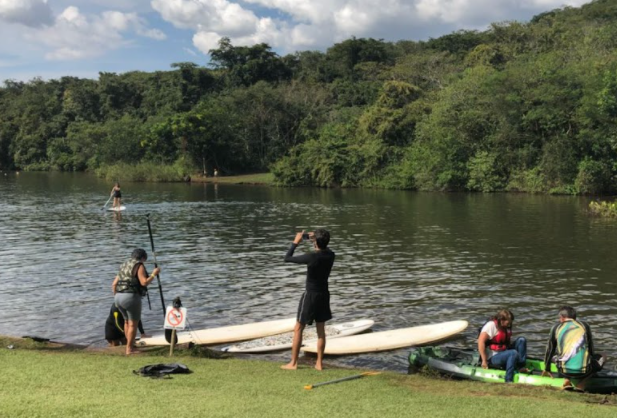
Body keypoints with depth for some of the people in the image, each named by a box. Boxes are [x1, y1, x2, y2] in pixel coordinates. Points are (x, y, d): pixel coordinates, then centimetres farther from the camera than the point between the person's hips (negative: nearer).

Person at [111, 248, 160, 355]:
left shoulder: (124, 266, 20)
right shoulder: (139, 266, -3)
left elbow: (114, 284, 17)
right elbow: (144, 282, -14)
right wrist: (154, 274, 0)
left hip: (119, 297, 8)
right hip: (131, 298, -8)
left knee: (127, 320, 24)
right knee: (133, 324, 2)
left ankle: (131, 344, 31)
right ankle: (129, 349, 3)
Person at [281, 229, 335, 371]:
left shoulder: (311, 257, -22)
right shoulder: (331, 255, -5)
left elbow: (287, 258, -12)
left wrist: (295, 243, -1)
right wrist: (315, 237, 17)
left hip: (310, 295, -6)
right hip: (324, 295, 6)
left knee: (298, 329, 5)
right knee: (321, 330, 12)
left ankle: (293, 363, 8)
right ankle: (319, 363, 14)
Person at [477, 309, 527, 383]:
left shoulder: (506, 328, 12)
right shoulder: (491, 325, -14)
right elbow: (481, 341, -22)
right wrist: (484, 361, -22)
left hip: (503, 354, 8)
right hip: (492, 358, -8)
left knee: (521, 340, -5)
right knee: (513, 353, -33)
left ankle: (521, 367, -12)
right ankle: (508, 381, -33)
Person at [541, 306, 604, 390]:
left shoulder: (556, 328, 11)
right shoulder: (584, 325, 13)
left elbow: (549, 351, 21)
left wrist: (546, 370, 37)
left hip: (564, 371, 1)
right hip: (584, 371, 0)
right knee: (600, 358, 28)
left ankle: (566, 380, 8)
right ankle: (582, 382, 6)